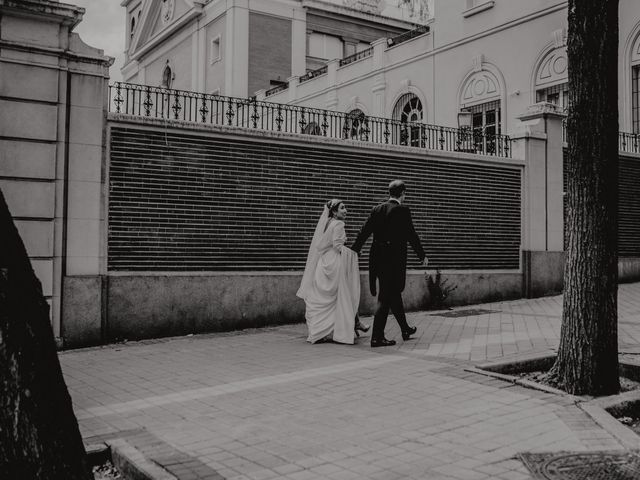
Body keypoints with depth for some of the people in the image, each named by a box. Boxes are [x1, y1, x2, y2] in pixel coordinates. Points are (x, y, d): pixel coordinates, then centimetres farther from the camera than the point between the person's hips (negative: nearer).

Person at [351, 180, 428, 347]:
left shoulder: (377, 209, 6)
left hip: (378, 258, 7)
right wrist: (422, 256, 3)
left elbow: (364, 232, 5)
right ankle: (377, 337, -2)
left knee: (394, 294, 18)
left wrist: (353, 252, 10)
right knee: (386, 297, -2)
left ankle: (405, 330, 33)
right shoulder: (403, 211, -10)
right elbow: (411, 235, -8)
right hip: (394, 259, -6)